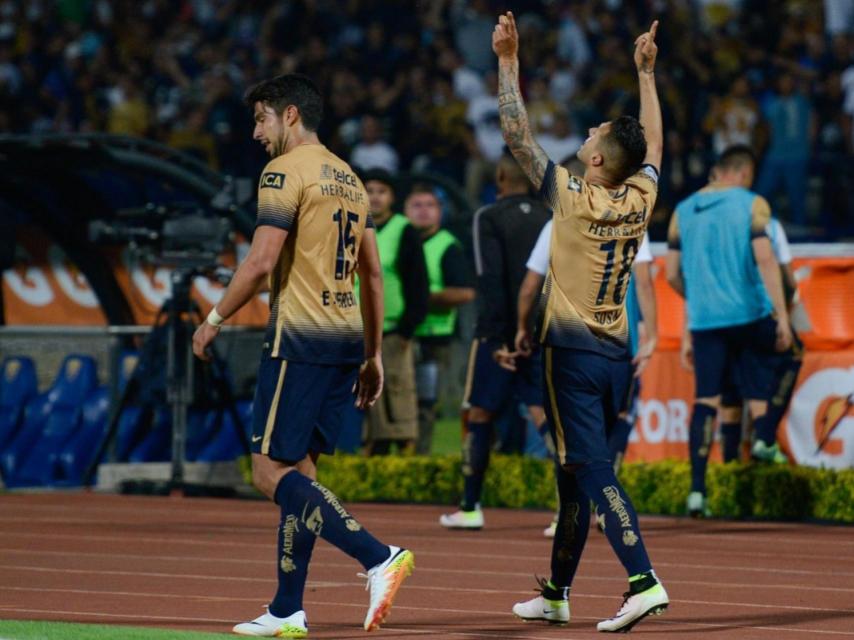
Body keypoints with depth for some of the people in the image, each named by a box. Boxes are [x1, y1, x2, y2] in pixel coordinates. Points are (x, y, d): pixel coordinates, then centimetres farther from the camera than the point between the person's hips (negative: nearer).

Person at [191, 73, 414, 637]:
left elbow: (262, 262, -17)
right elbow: (374, 274, 19)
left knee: (273, 472, -8)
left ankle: (379, 557, -21)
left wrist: (215, 320, -5)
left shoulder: (286, 172, -8)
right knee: (299, 471, 11)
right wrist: (373, 355, 23)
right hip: (345, 337, 9)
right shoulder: (348, 178, 18)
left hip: (301, 339, -9)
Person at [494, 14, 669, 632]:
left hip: (573, 351, -7)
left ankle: (644, 581, -26)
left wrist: (508, 61, -6)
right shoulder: (639, 200, 3)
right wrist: (646, 73, 31)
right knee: (576, 473, 15)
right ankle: (557, 593, 23)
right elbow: (654, 145, 23)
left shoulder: (574, 200, -12)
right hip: (617, 355, 7)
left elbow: (517, 134, -11)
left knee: (594, 469, -12)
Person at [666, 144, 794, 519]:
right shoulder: (752, 204, -3)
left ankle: (697, 489, -7)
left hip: (704, 318, 3)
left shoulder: (683, 211, 10)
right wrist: (782, 316, -14)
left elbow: (672, 275, 12)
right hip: (749, 314, -3)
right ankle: (764, 437, 2)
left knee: (706, 399, 2)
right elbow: (765, 260, -13)